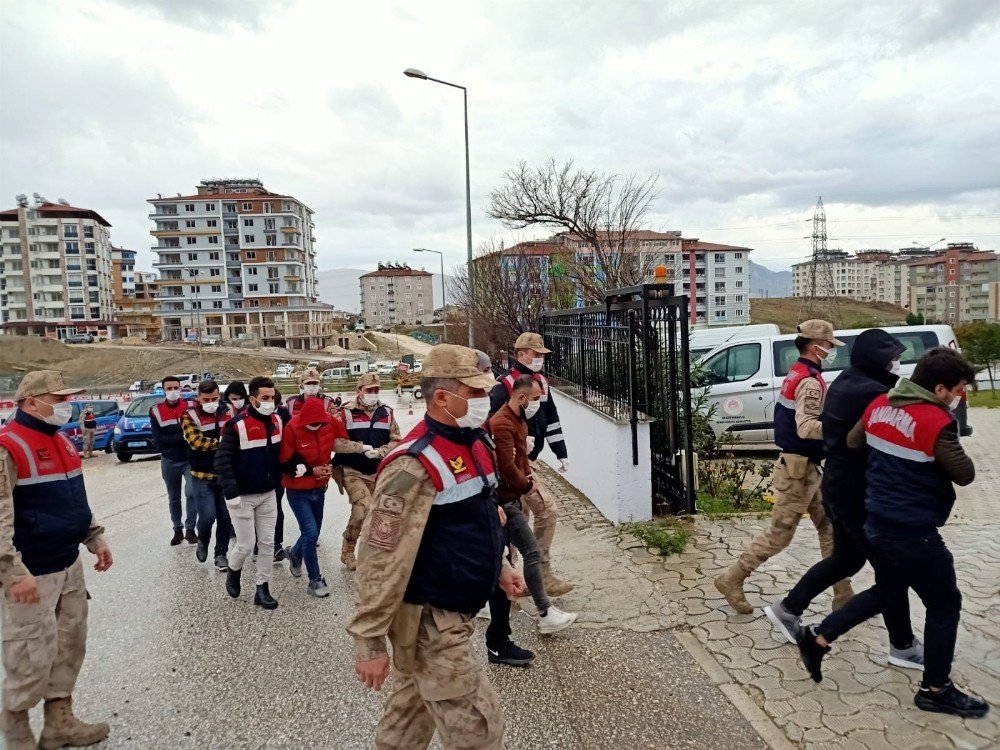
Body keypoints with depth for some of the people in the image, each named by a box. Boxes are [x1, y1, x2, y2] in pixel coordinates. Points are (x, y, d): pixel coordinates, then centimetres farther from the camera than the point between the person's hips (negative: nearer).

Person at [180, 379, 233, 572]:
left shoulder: (226, 412, 4)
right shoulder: (190, 416, -7)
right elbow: (196, 441, -21)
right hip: (202, 476, -3)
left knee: (225, 516, 6)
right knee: (208, 516, -10)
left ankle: (221, 554, 23)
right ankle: (203, 541, 23)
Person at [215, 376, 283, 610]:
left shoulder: (277, 421, 0)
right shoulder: (237, 425, -19)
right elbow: (222, 460, -19)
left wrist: (277, 480, 7)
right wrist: (231, 493, -24)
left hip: (268, 494, 5)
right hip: (242, 496, -5)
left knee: (267, 543, 8)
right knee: (246, 545, 1)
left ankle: (263, 589, 20)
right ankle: (234, 571, 33)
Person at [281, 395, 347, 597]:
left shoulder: (330, 423, -9)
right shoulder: (292, 429, -21)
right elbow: (284, 464, -16)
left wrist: (331, 466, -7)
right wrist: (311, 470, -19)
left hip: (319, 488, 5)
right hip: (298, 491, -5)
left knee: (313, 532, 16)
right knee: (311, 533, -10)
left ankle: (294, 553, 49)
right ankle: (315, 580, 5)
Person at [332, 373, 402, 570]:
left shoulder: (387, 413, 2)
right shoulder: (347, 412, -9)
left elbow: (396, 441, 1)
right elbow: (335, 441, -14)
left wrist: (379, 452, -16)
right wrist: (361, 447, -20)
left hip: (377, 473, 4)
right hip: (352, 472, -4)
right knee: (364, 508, -20)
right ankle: (348, 551, 3)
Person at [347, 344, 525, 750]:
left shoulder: (474, 442, 4)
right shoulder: (415, 465, -26)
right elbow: (382, 557, -25)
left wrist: (499, 567, 21)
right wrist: (368, 641, -22)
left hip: (453, 613, 9)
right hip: (428, 620, -8)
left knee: (413, 710, 24)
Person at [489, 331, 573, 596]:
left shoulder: (540, 381, 9)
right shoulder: (506, 385, -17)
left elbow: (551, 418, 15)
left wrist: (561, 453, 13)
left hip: (528, 459, 9)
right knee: (547, 510, -12)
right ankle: (542, 574, -1)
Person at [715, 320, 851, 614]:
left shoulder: (796, 374, 11)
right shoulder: (810, 381, -19)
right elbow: (806, 428, -31)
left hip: (804, 467, 10)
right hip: (799, 468, -10)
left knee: (829, 527, 12)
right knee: (779, 534, 1)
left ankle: (843, 594, 19)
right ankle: (732, 580, 12)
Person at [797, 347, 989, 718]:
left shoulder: (880, 405, 1)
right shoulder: (935, 421, -21)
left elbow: (852, 442, 16)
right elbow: (965, 475, -11)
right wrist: (950, 442, 4)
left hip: (877, 525, 8)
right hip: (915, 534, -8)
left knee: (888, 593, 25)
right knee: (945, 606, 12)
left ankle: (819, 638, 20)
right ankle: (935, 689, 24)